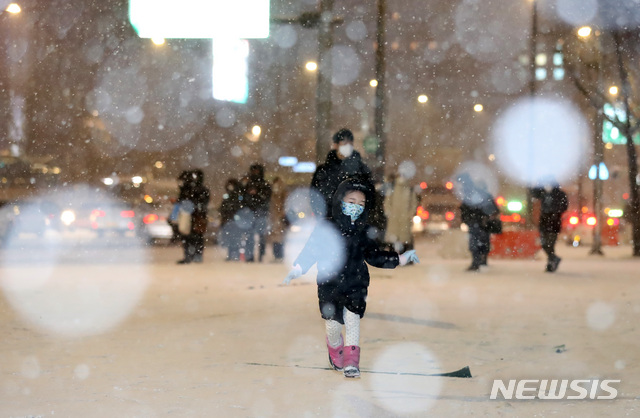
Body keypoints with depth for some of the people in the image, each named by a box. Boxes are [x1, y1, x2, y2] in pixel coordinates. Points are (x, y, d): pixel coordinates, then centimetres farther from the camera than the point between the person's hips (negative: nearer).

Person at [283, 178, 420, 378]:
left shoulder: (363, 232, 4)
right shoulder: (325, 228, -4)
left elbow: (373, 255, 15)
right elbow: (310, 251, 0)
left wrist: (401, 259, 11)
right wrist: (296, 270, -11)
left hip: (355, 285, 1)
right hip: (330, 285, -1)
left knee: (352, 318, -13)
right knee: (332, 325, 5)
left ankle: (351, 360, -9)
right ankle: (335, 349, 36)